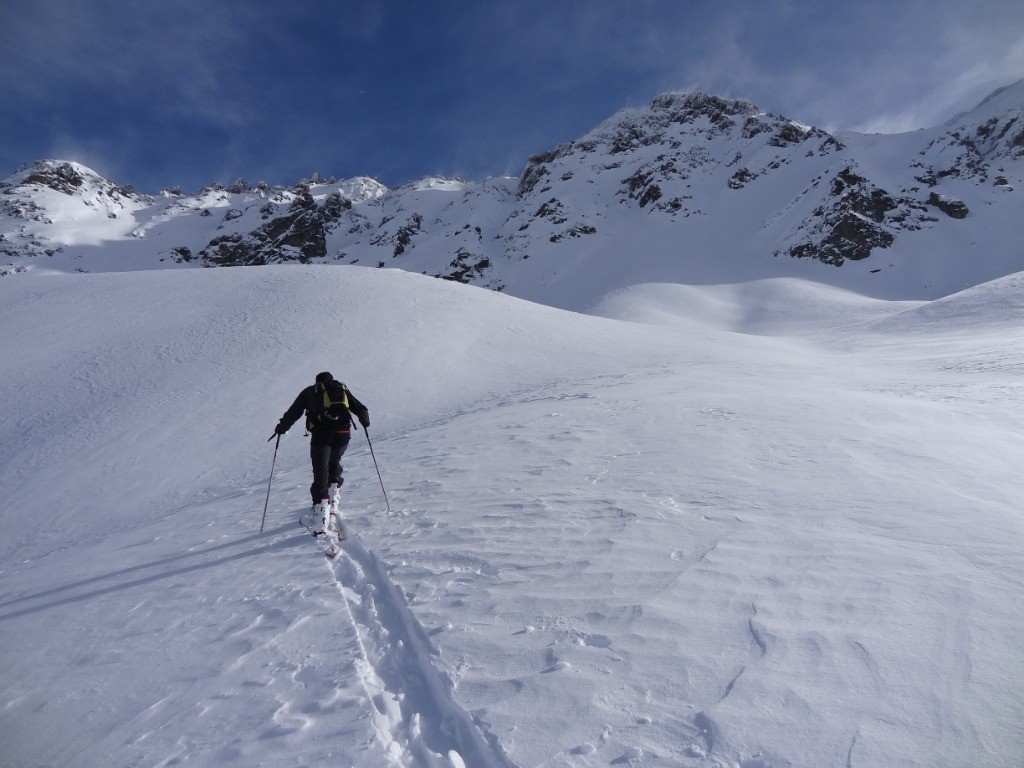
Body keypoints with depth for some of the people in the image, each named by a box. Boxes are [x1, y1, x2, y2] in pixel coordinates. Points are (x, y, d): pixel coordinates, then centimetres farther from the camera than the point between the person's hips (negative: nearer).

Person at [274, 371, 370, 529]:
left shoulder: (310, 391, 20)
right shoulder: (343, 389, 24)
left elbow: (293, 412, 19)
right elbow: (361, 410, 22)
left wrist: (281, 428, 33)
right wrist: (365, 422, 41)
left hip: (320, 434, -2)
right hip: (342, 433, 2)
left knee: (320, 472, -3)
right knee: (334, 463, 29)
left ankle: (321, 503, -18)